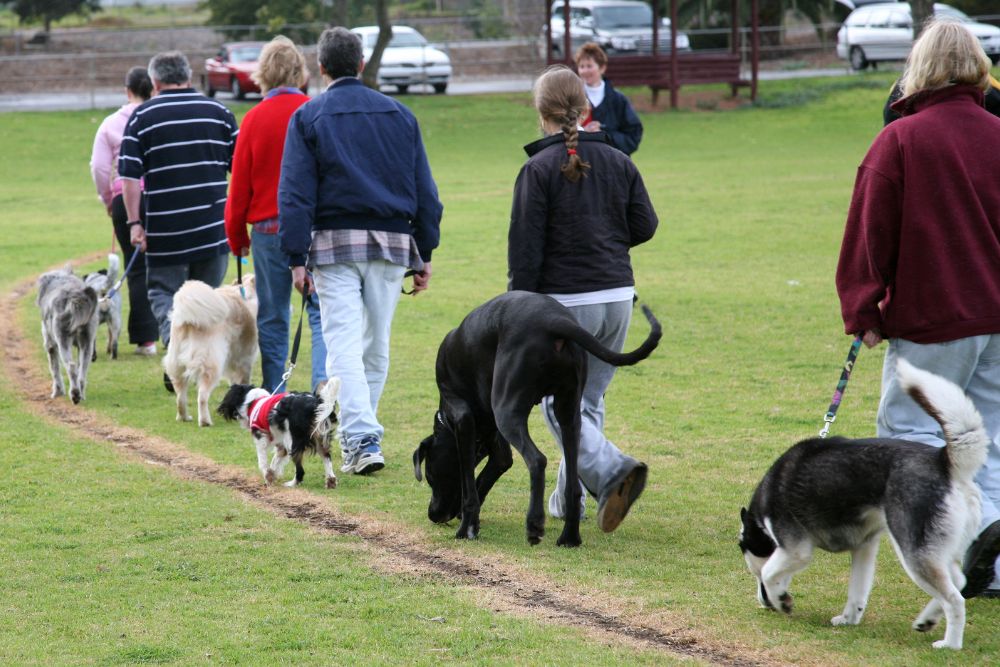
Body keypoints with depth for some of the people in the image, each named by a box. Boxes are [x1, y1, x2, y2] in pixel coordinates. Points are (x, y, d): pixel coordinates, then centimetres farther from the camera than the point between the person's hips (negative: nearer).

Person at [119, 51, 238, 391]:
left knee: (163, 292, 7)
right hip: (213, 227, 2)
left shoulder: (142, 116, -1)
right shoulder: (218, 112, 6)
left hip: (165, 231, -2)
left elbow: (129, 174, -7)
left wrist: (134, 223, -5)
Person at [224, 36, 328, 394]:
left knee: (272, 318, 8)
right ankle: (324, 377, -20)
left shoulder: (254, 119, -3)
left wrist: (237, 236, 14)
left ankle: (273, 396, 9)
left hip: (269, 230, 0)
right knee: (322, 311, 2)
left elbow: (240, 184, 2)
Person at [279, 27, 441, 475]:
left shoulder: (308, 116, 0)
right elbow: (424, 189, 11)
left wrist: (296, 259, -6)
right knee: (377, 345, 13)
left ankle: (361, 440, -19)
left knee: (344, 345, -7)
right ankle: (362, 430, 21)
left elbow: (295, 192, -6)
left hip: (335, 242, -3)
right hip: (392, 243, 3)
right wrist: (425, 253, 15)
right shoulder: (399, 114, 10)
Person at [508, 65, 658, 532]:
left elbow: (525, 250, -11)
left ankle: (611, 472, -20)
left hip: (565, 300, -5)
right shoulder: (618, 162, 5)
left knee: (559, 402, 3)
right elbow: (644, 226, 10)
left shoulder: (538, 169, -10)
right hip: (618, 296, 5)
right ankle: (568, 499, 21)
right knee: (590, 399, 17)